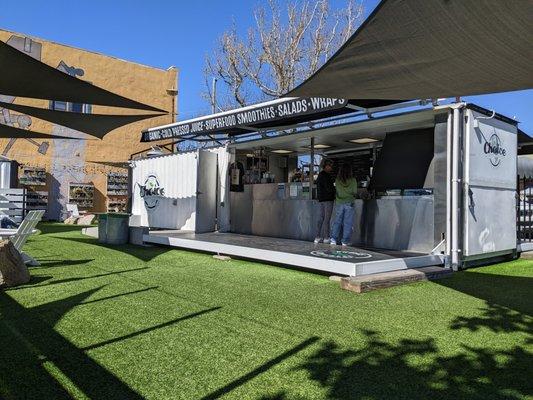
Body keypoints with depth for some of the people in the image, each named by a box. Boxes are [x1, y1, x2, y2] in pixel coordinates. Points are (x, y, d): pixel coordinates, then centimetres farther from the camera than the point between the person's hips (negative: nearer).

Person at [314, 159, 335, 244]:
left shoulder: (319, 175, 18)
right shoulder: (326, 176, -11)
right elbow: (329, 188, -15)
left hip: (320, 199, 9)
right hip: (328, 199, -9)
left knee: (320, 219, 8)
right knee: (327, 219, -5)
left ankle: (317, 237, 8)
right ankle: (326, 238, -3)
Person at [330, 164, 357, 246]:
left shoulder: (337, 180, -3)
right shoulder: (353, 180, -5)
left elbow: (336, 190, 5)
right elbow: (355, 192, 0)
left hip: (339, 203, 1)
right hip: (349, 203, -1)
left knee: (336, 222, 8)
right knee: (347, 223, 5)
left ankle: (333, 240, 0)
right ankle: (345, 242, 6)